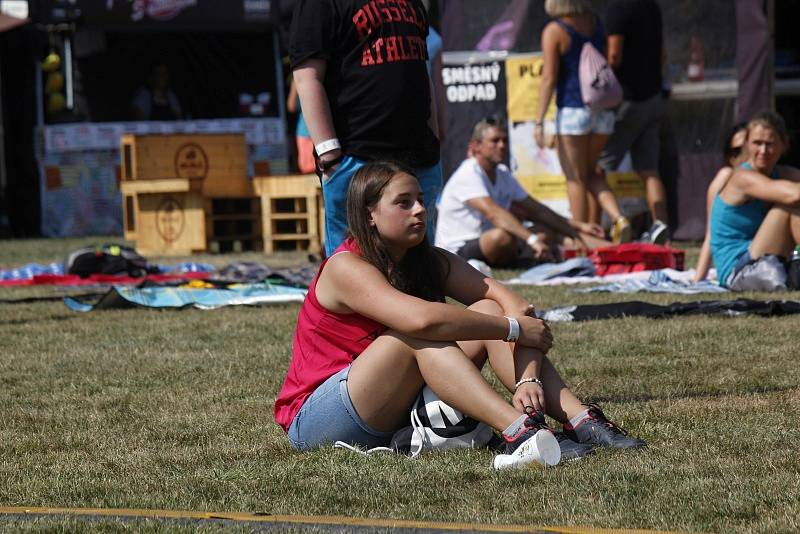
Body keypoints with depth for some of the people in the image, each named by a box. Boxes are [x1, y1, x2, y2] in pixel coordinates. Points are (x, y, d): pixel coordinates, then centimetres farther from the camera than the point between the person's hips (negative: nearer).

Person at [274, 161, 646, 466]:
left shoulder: (432, 262, 2)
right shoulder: (346, 268, -19)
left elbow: (515, 307, -10)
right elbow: (422, 319, -36)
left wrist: (528, 377, -28)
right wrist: (513, 328, -28)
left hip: (395, 409, 7)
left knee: (488, 311, -9)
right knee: (418, 335, -30)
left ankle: (580, 419, -23)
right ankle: (518, 432, -41)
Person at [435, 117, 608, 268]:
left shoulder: (503, 174, 12)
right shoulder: (469, 174, -18)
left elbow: (535, 210, 17)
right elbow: (493, 213, -33)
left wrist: (578, 227, 13)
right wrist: (532, 240, -42)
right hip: (457, 250, -10)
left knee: (547, 232, 5)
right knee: (501, 236, -38)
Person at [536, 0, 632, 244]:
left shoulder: (553, 31, -10)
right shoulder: (595, 22, 7)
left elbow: (549, 79, -13)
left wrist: (539, 121, -11)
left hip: (573, 108, -6)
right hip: (603, 109, 6)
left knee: (576, 179, 3)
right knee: (590, 173, 19)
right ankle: (618, 219, -1)